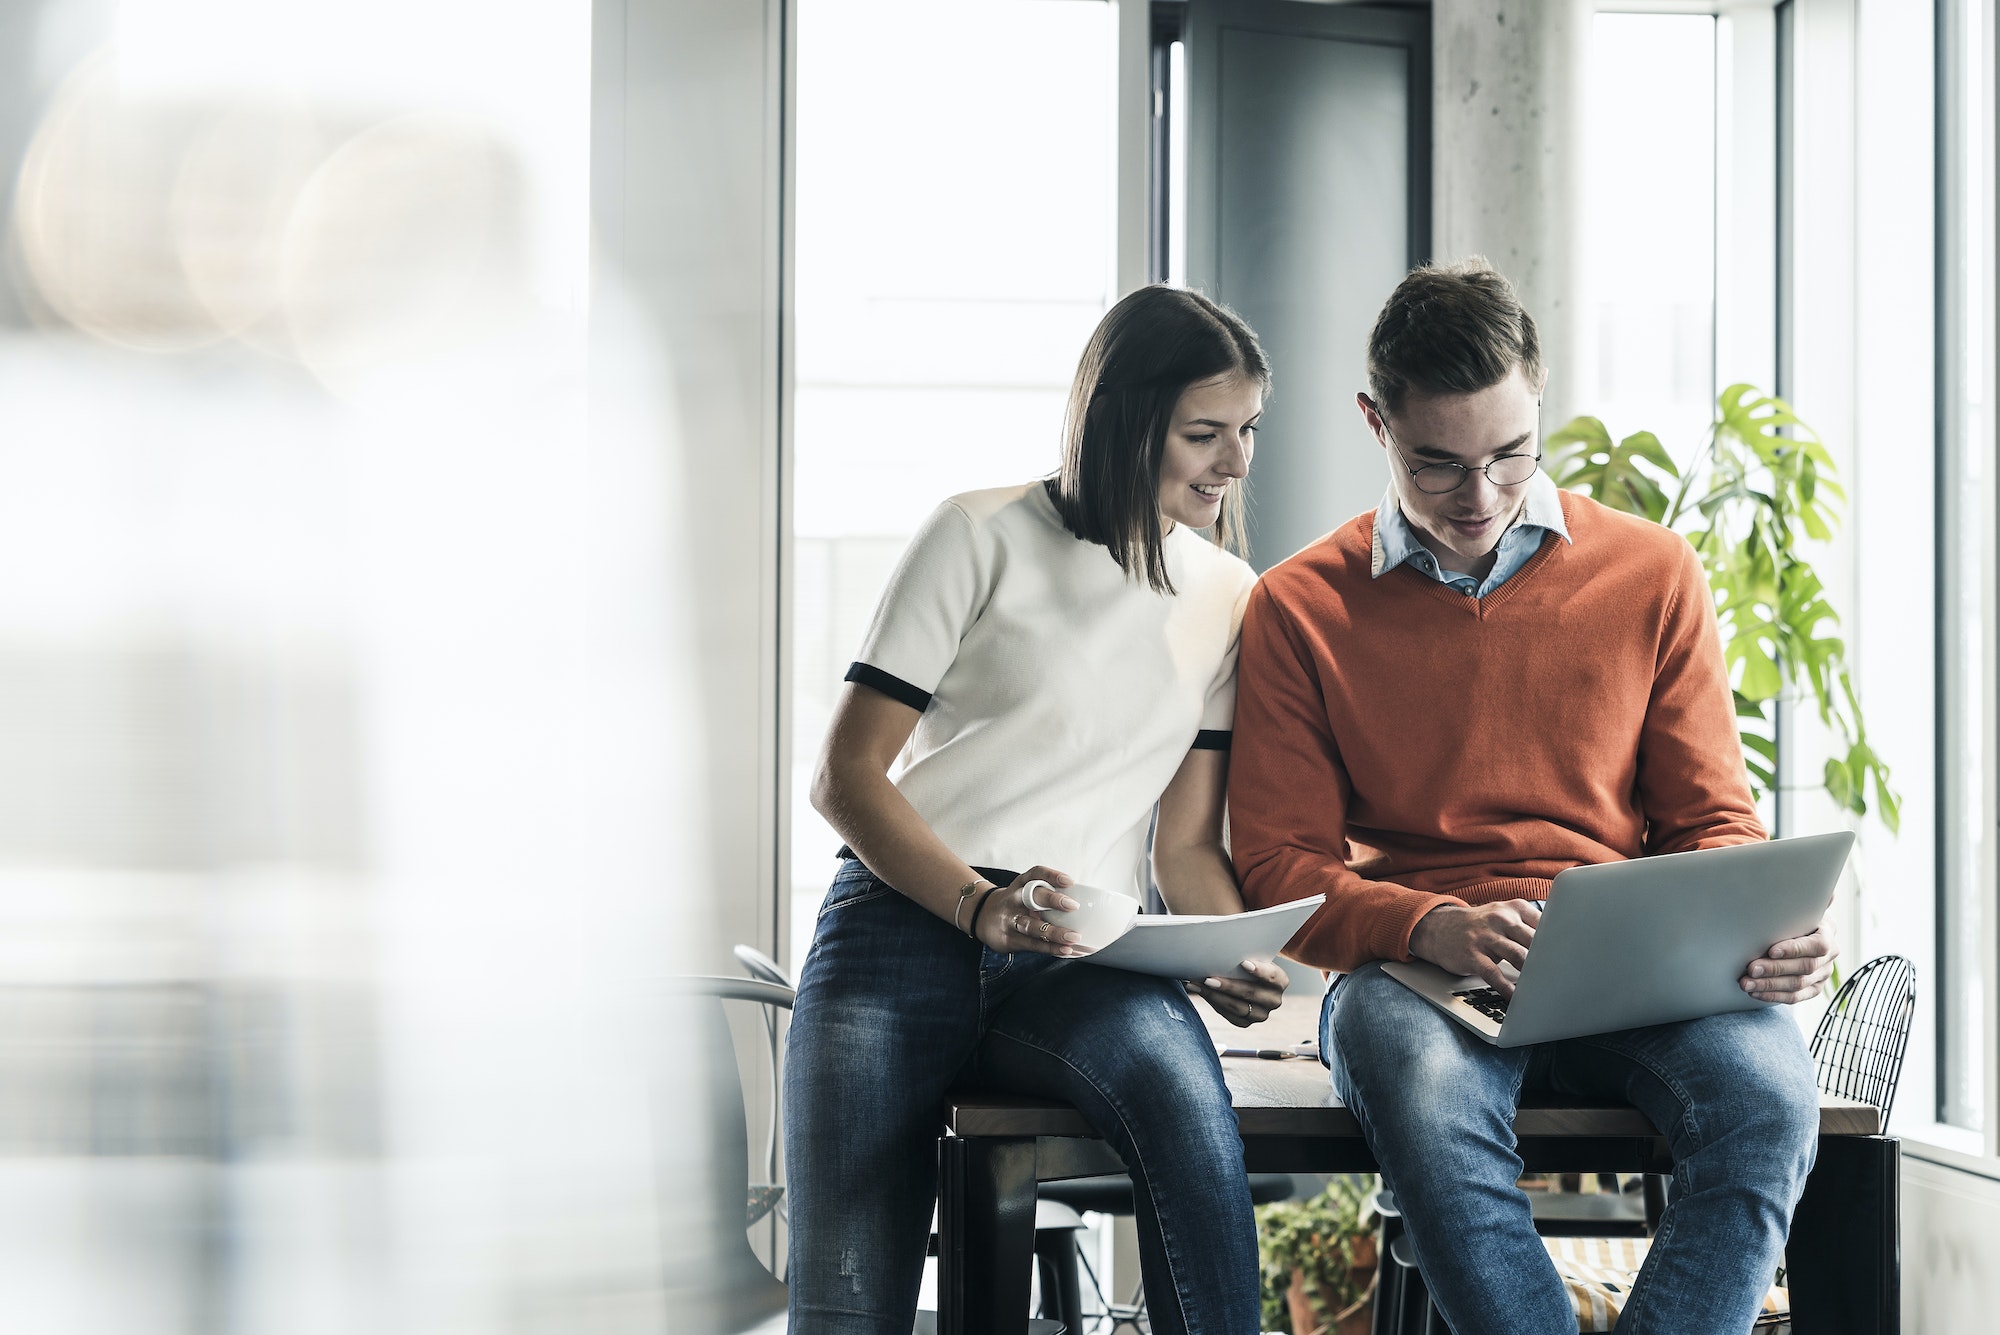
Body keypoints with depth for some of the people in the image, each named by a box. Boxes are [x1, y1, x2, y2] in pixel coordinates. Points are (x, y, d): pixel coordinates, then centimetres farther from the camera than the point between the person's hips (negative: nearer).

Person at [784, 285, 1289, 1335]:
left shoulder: (1229, 598, 15)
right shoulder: (982, 538, 2)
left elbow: (1186, 841, 13)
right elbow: (845, 777, -2)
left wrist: (1237, 960, -9)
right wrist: (982, 906, -18)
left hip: (1077, 964, 2)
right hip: (903, 931, -2)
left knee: (1183, 1091, -35)